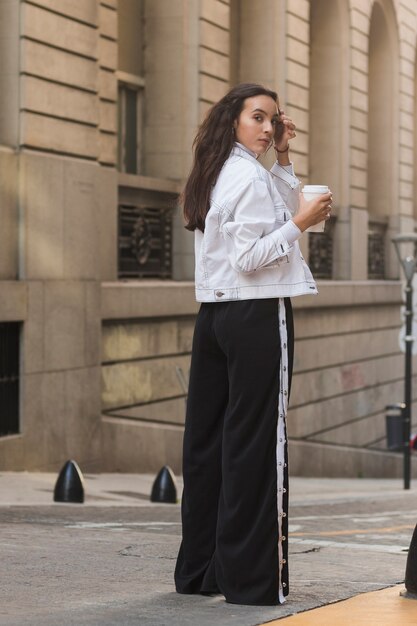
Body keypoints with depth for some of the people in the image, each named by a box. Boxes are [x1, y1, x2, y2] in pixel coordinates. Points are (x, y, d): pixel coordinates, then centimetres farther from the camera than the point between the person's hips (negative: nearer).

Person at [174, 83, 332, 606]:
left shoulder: (213, 176, 16)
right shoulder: (252, 177, -11)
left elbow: (286, 207, 26)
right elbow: (250, 258, -17)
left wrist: (283, 157, 18)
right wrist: (300, 223, -15)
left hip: (213, 315, 9)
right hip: (257, 315, -9)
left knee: (206, 441, 9)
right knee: (256, 444, -6)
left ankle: (198, 570, 15)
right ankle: (252, 578, -6)